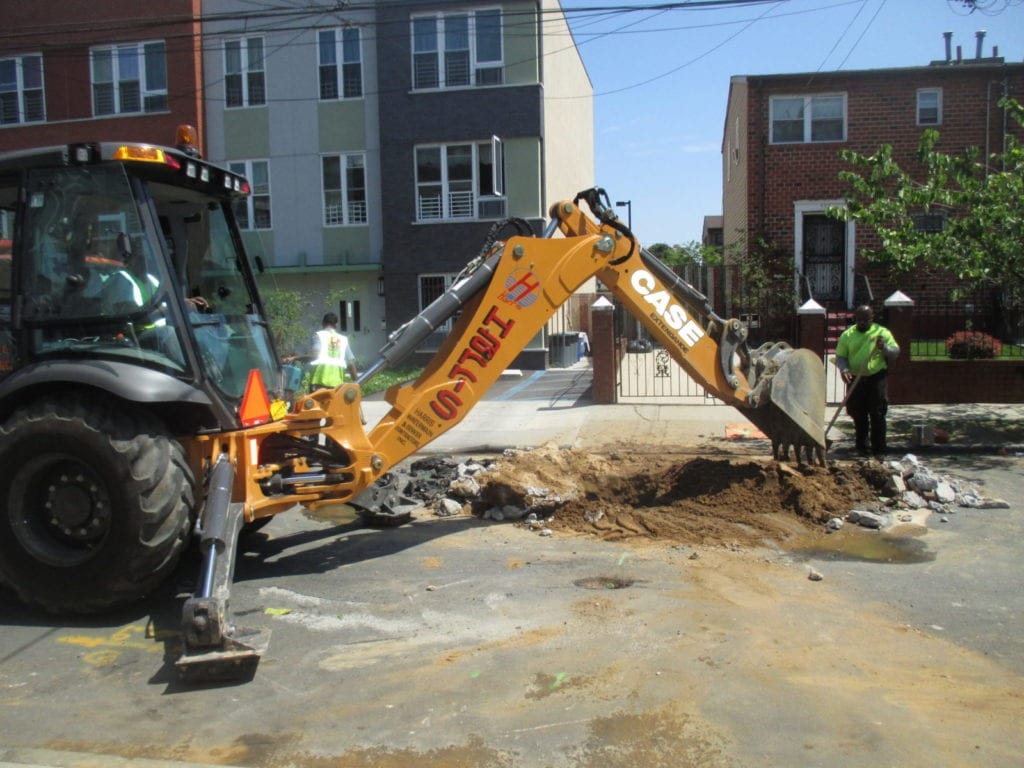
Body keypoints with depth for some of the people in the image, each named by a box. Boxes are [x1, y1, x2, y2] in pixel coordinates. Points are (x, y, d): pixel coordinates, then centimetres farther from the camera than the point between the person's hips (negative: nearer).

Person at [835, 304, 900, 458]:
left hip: (876, 379, -2)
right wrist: (844, 369, -14)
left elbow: (895, 353, 1)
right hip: (855, 381, 2)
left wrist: (884, 347, -20)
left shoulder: (882, 332, 4)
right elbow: (840, 356, 7)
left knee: (877, 416, -3)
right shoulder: (847, 335, 7)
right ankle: (862, 447, 22)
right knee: (858, 416, 8)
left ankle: (879, 450, 2)